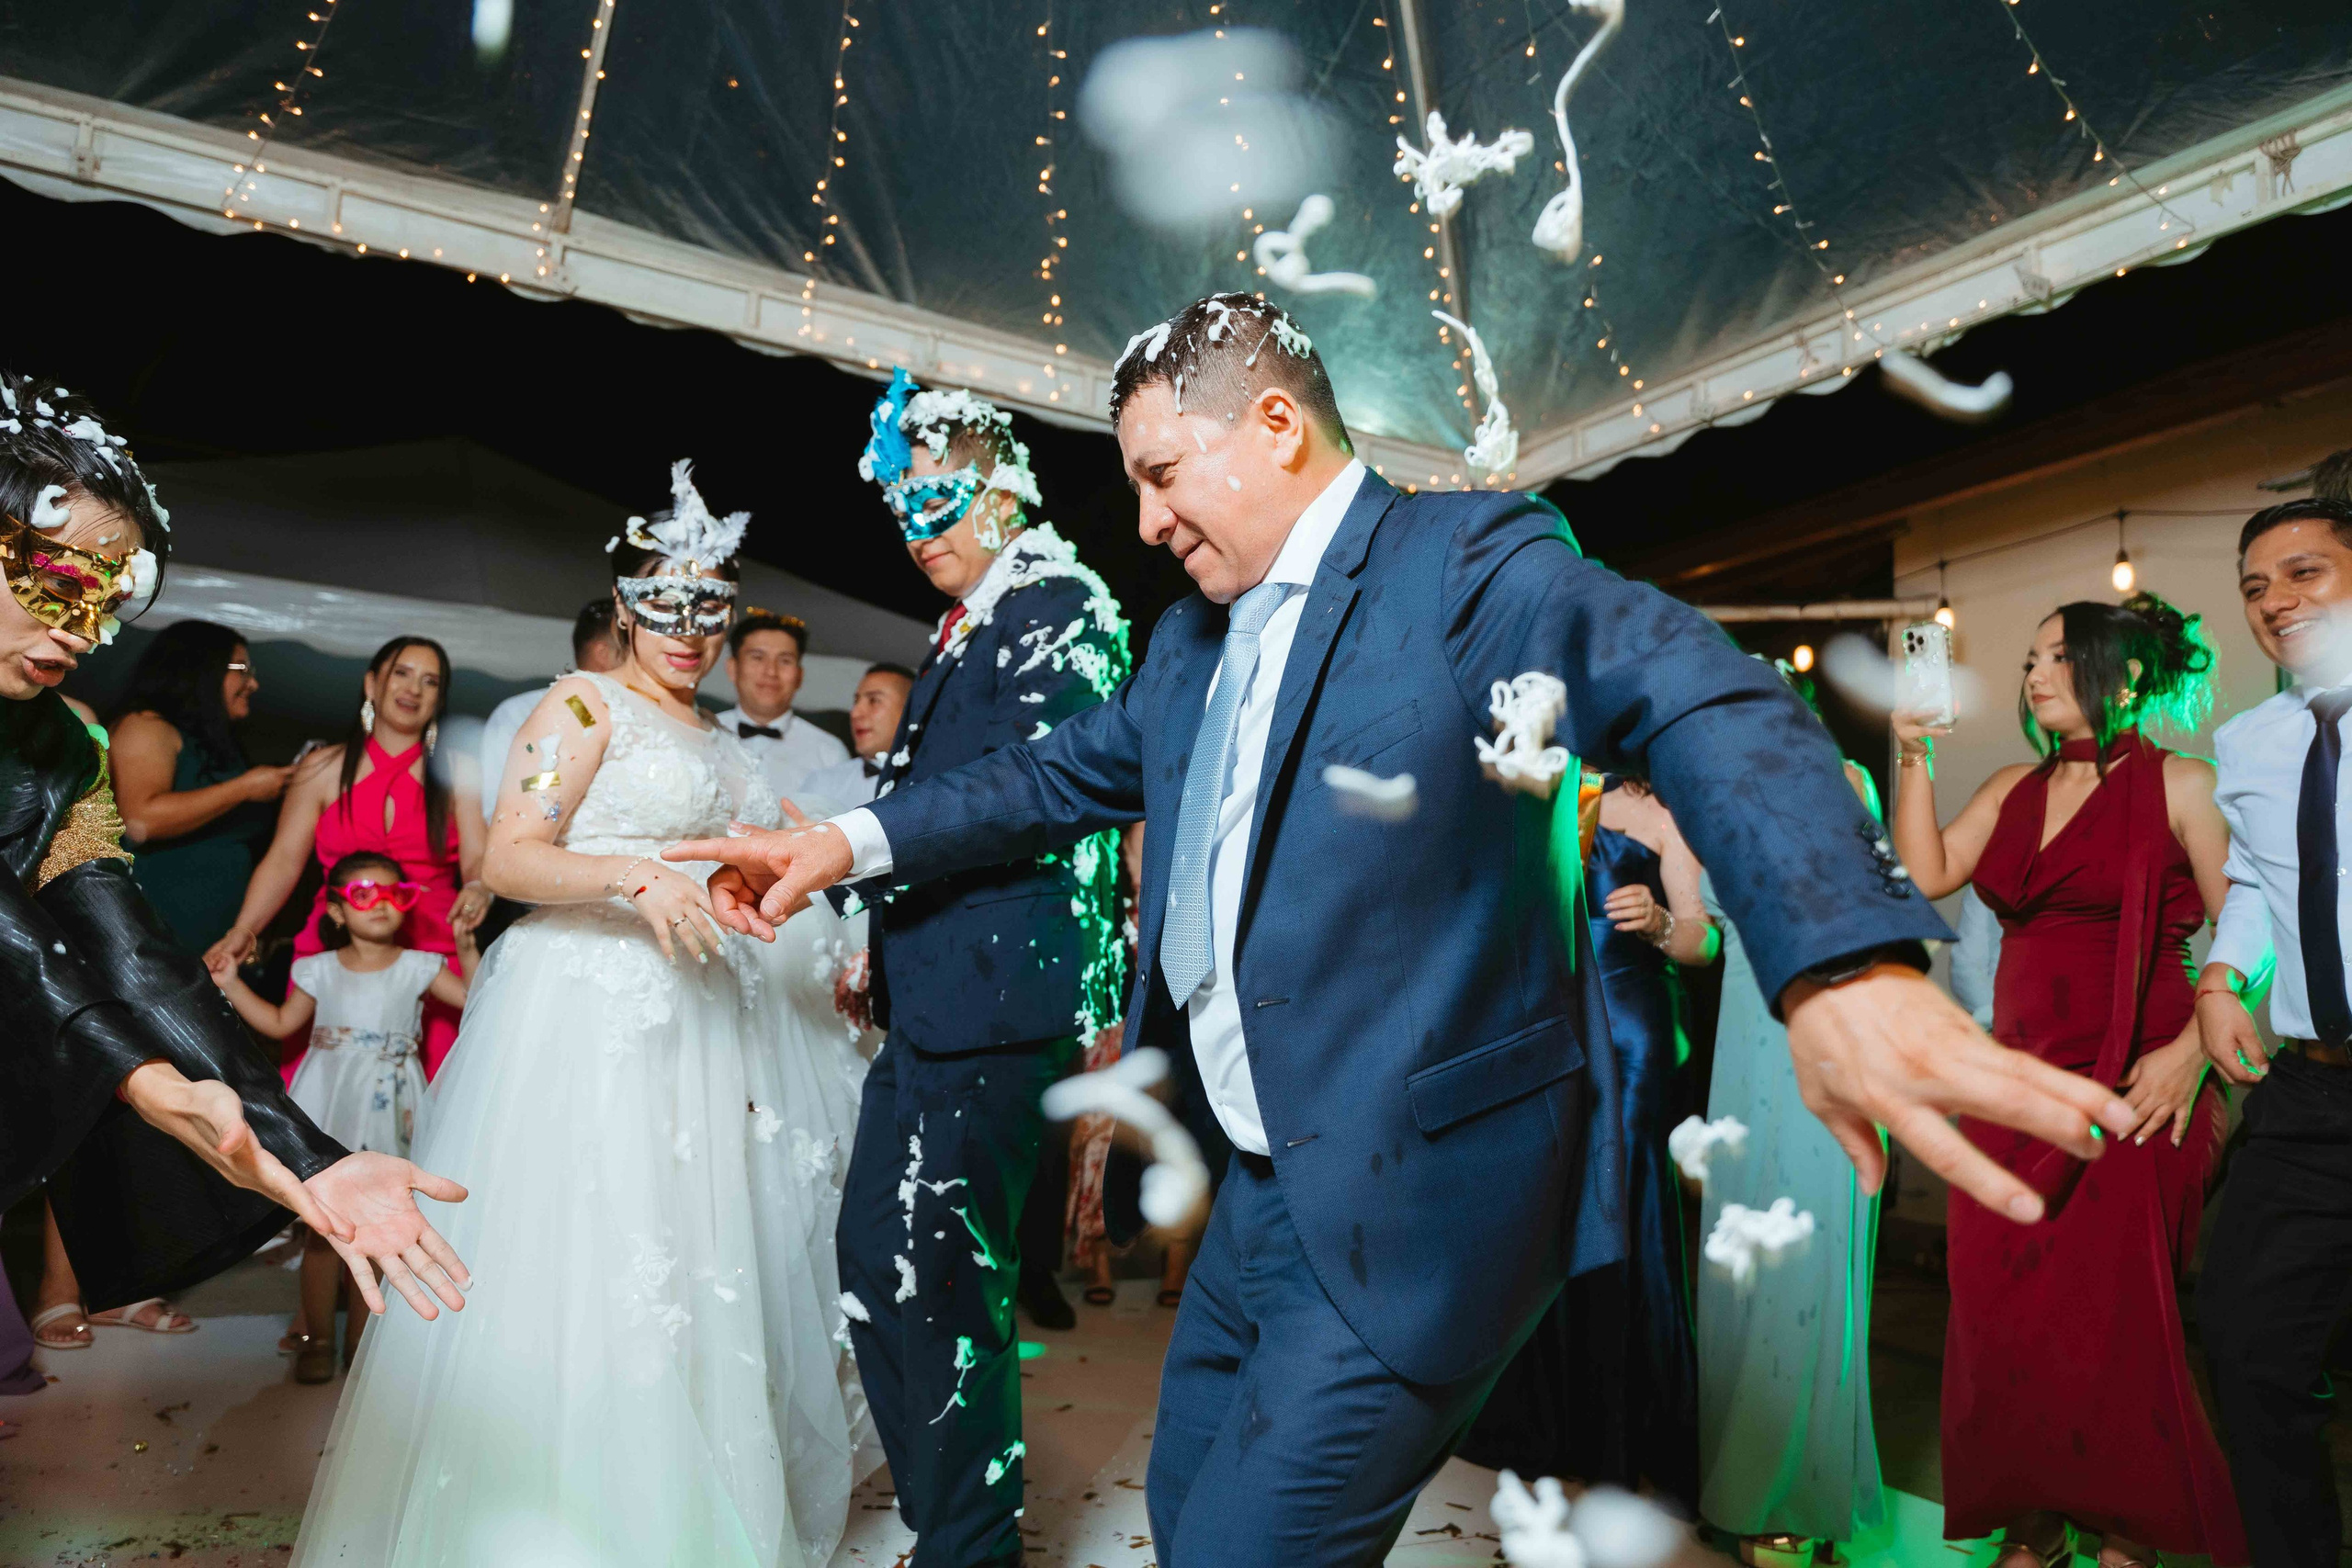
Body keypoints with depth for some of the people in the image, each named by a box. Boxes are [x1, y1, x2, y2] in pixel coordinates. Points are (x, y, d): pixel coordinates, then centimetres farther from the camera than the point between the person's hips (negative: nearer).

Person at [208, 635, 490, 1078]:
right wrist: (242, 933, -6)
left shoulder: (455, 775, 8)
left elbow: (478, 859, -1)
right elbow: (283, 862, 7)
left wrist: (478, 889, -23)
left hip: (432, 954, -1)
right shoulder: (323, 769, 11)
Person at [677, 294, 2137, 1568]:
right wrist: (855, 839, 11)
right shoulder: (1195, 639, 11)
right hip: (1266, 1193, 8)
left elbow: (1699, 701, -29)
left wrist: (1846, 964, -46)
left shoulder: (1466, 557, -14)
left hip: (1415, 1203, -8)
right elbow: (1067, 770, 20)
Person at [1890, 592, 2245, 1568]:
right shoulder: (2013, 789, 12)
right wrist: (1913, 755, 2)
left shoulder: (2179, 785, -2)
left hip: (2131, 1095, -4)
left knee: (2111, 1323, 2)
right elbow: (1926, 874, 2)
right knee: (2000, 1314, 5)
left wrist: (2188, 1051, -14)